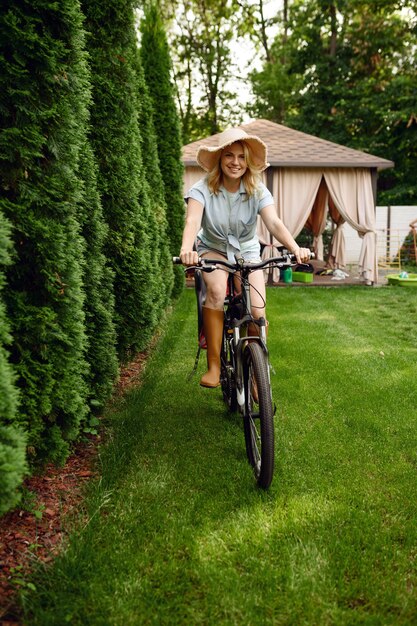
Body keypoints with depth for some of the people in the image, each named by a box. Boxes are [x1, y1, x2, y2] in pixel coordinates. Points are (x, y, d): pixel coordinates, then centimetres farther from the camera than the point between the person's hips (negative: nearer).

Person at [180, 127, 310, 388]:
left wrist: (296, 248, -46)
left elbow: (274, 223, -27)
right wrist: (186, 249, -55)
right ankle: (214, 366, -25)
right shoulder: (204, 188, -16)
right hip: (213, 249, -1)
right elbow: (192, 221, -33)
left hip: (247, 252, 2)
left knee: (258, 312, -16)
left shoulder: (258, 191, -12)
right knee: (217, 289, -34)